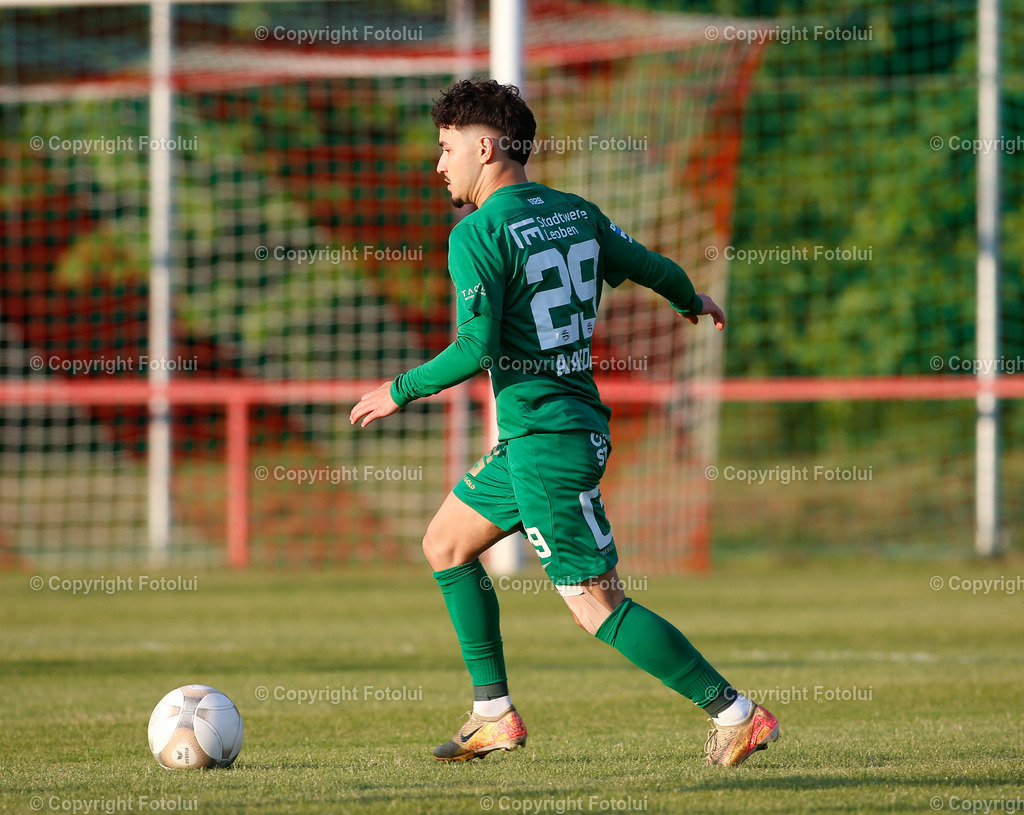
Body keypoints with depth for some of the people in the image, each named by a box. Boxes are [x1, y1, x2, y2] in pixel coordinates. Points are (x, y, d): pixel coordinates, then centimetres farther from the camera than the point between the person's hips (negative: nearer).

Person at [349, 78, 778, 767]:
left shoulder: (478, 234, -14)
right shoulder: (574, 212, 9)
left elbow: (476, 349, -20)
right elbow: (652, 267, 20)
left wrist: (401, 392, -5)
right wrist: (693, 302, 42)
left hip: (547, 437, -9)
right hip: (543, 432, 9)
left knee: (597, 606, -8)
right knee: (445, 543, 19)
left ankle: (737, 714, -9)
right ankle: (496, 716, 20)